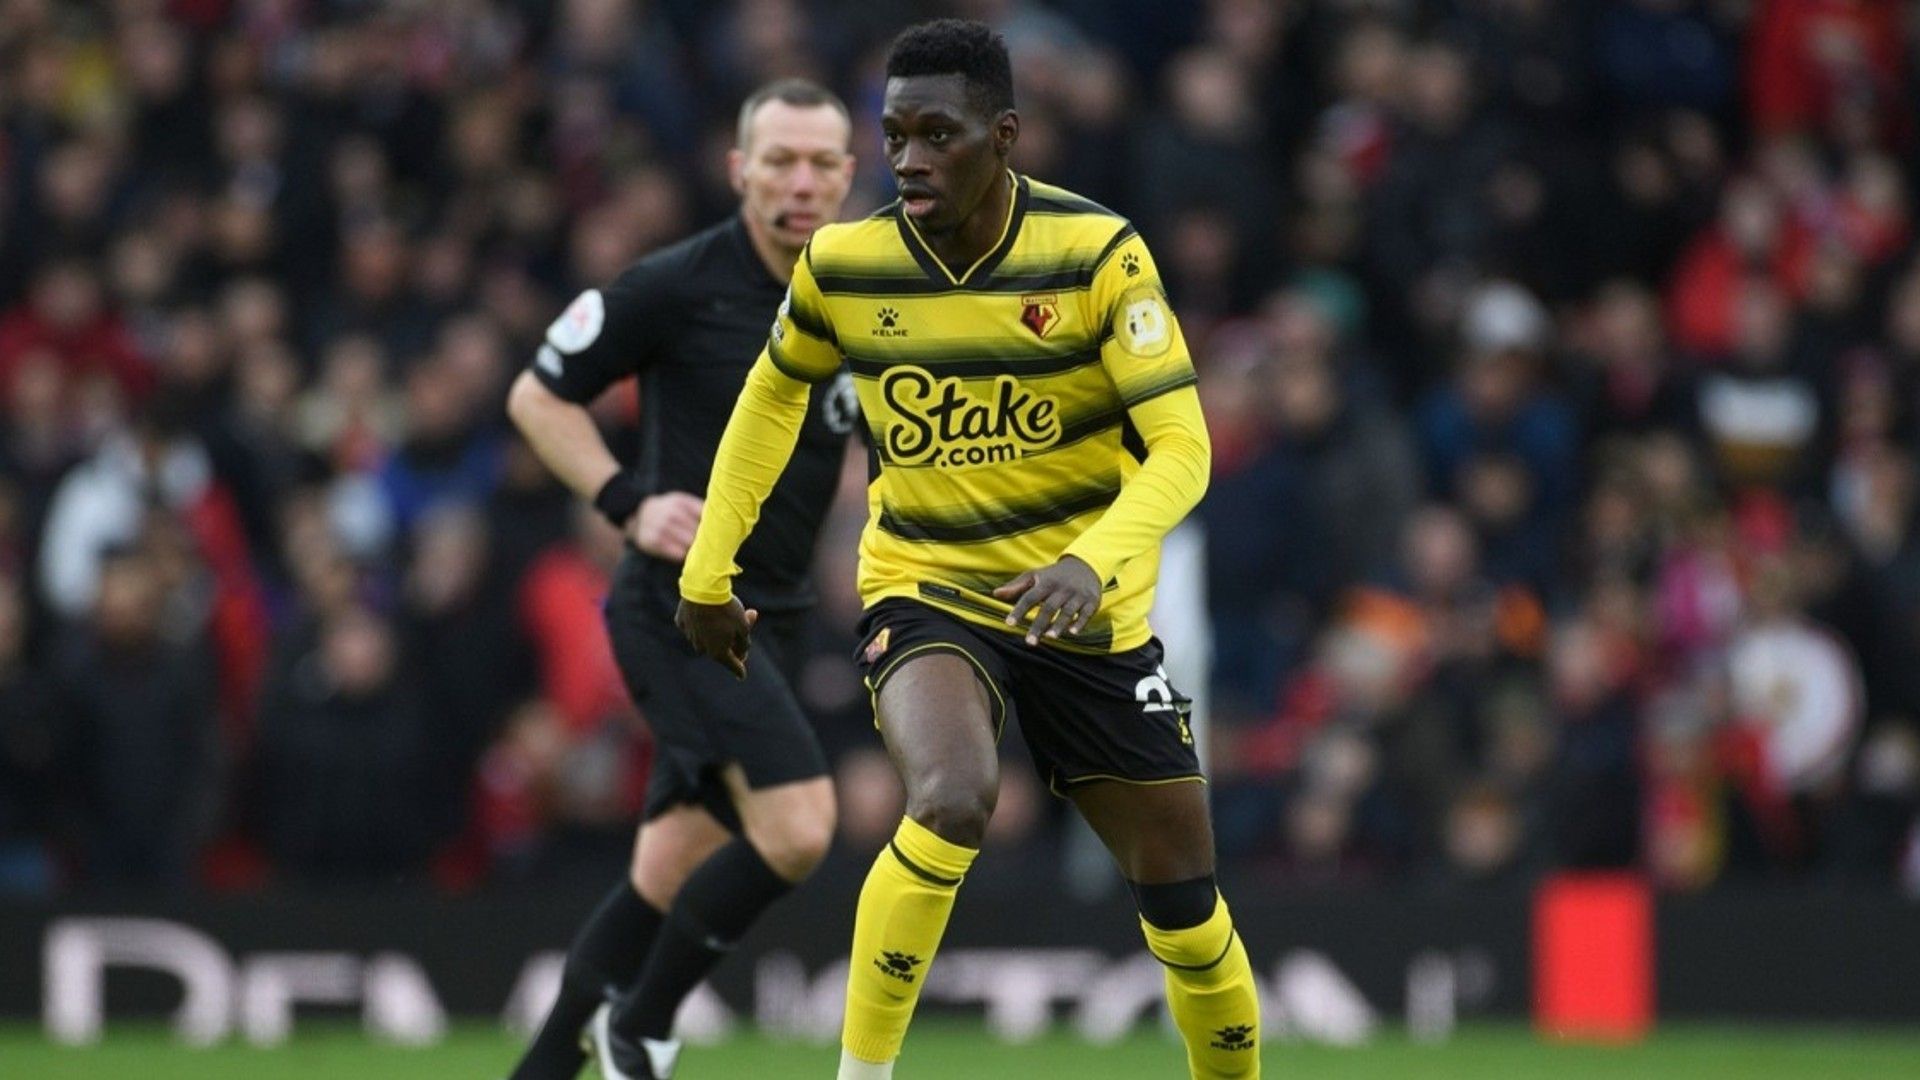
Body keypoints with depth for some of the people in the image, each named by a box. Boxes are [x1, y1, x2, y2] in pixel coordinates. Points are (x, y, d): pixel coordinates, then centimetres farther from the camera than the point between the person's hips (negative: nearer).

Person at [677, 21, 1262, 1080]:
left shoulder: (1096, 253, -16)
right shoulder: (841, 264, -9)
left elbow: (1181, 447, -19)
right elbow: (773, 396, 12)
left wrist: (1095, 560, -36)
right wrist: (708, 572, 12)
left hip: (1085, 608, 1)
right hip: (925, 586, -1)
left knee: (1183, 899, 5)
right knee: (953, 802, -32)